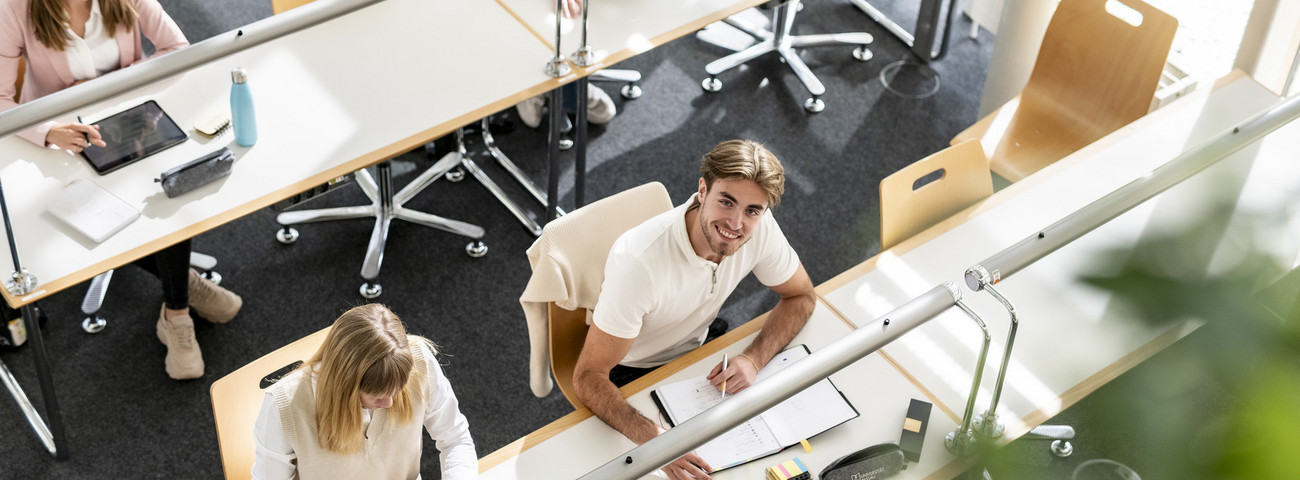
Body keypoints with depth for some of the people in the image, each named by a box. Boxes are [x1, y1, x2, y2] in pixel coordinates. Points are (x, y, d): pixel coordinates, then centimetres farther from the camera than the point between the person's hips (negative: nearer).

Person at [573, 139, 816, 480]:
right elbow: (588, 377, -35)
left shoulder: (758, 227, -23)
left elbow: (800, 297, -5)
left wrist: (754, 359, -24)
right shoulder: (639, 262, -39)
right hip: (628, 375, -5)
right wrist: (655, 439, -50)